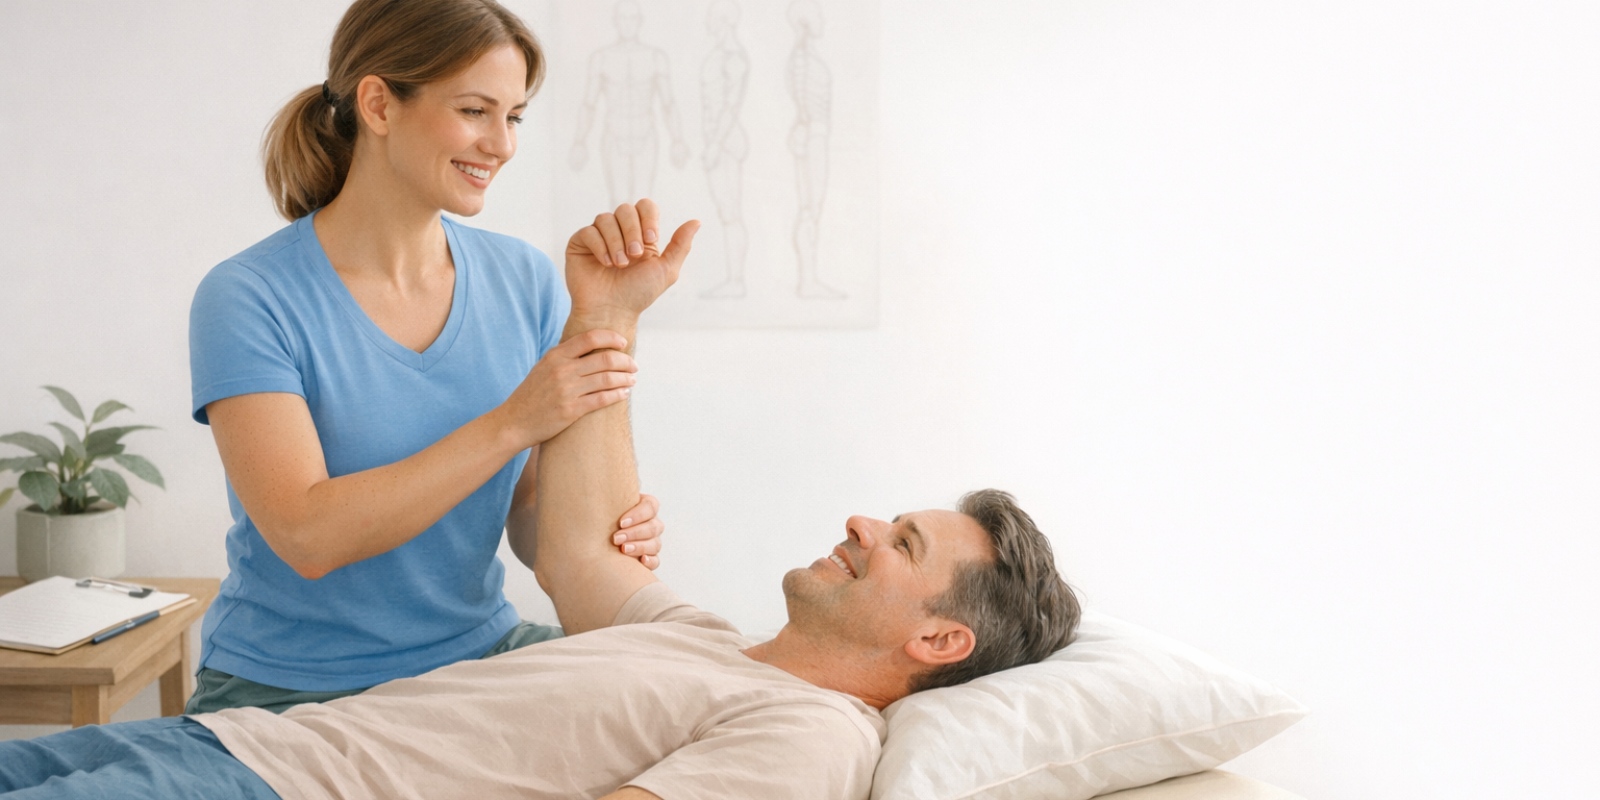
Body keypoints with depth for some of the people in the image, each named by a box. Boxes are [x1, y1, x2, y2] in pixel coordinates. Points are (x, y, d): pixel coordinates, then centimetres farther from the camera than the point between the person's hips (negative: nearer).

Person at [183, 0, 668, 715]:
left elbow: (529, 514, 5)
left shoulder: (524, 282, 2)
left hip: (480, 654, 4)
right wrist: (512, 422, -28)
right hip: (288, 691, -4)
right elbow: (307, 536, -23)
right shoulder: (246, 300, -13)